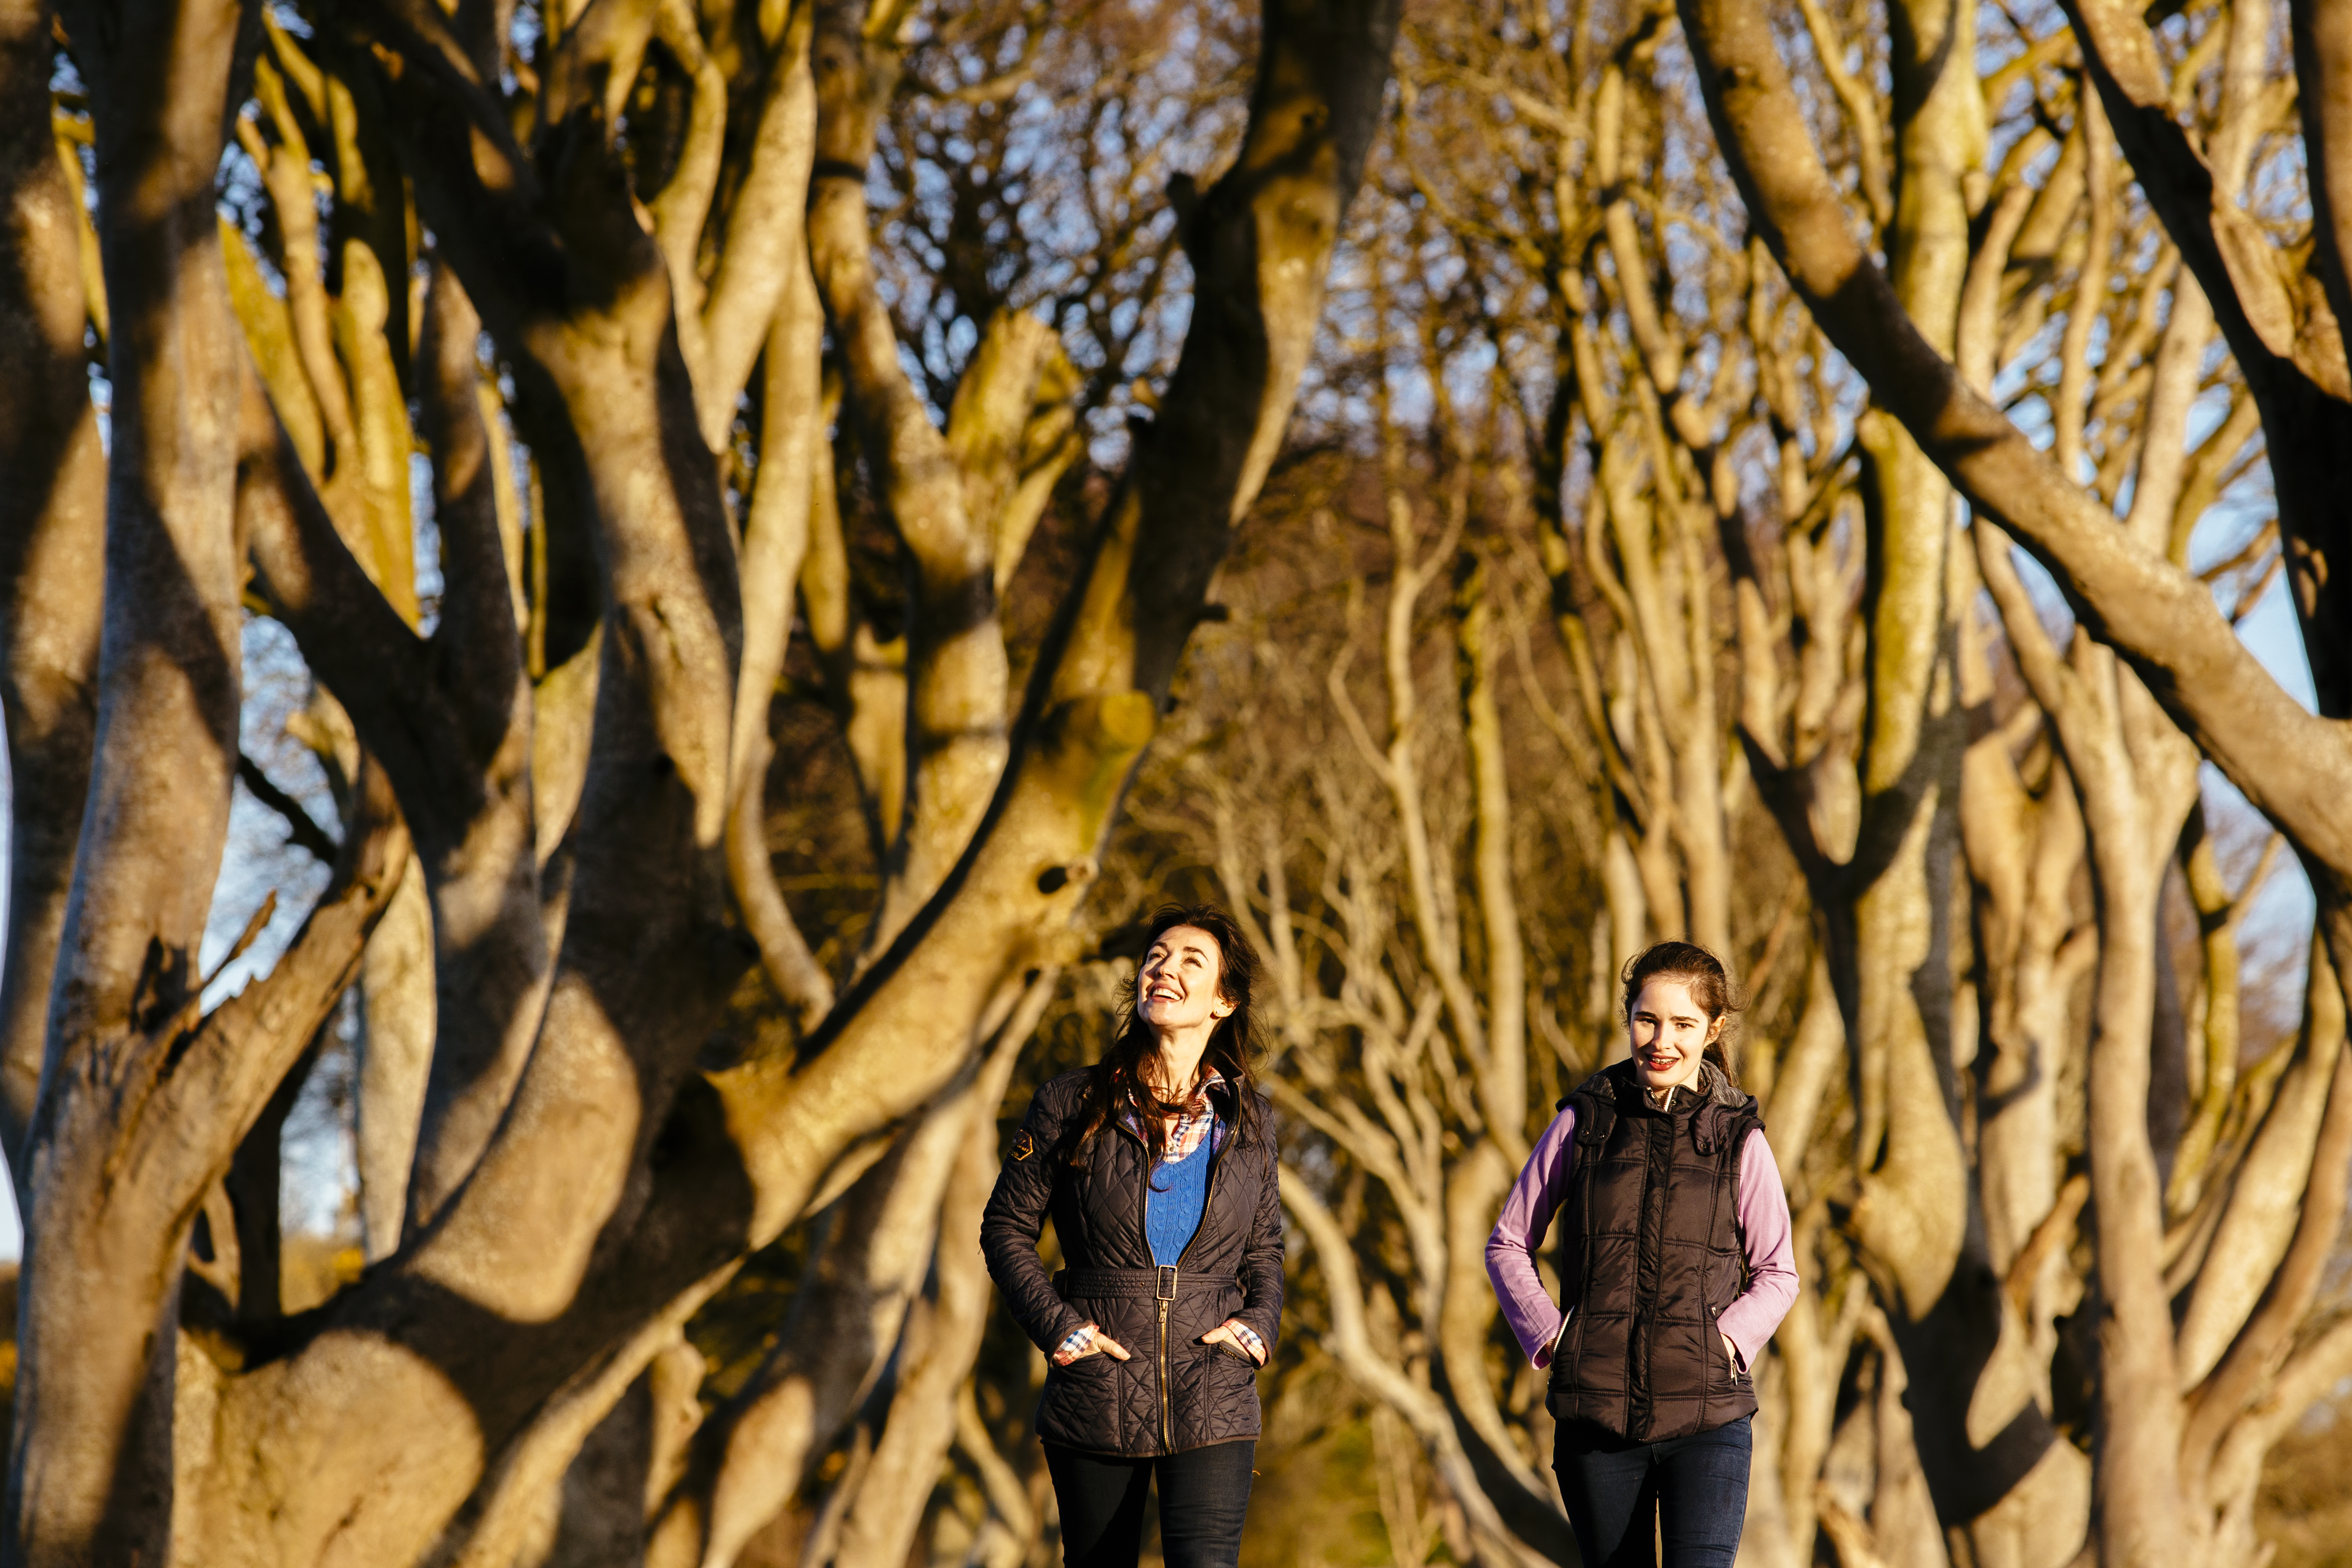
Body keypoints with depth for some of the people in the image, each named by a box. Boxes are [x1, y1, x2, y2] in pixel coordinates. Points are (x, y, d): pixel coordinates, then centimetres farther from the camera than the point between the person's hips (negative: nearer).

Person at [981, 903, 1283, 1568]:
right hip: (1097, 1387, 0)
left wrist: (1259, 1324, 0)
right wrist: (1056, 1326, -7)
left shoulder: (1247, 1119, 7)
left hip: (1213, 1399, 0)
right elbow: (1006, 1227, 6)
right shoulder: (1073, 1106, 0)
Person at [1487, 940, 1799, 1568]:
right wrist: (1546, 1335, -2)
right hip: (1597, 1415, 2)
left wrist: (1731, 1339, -6)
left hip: (1708, 1420, -2)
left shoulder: (1739, 1139, 3)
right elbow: (1507, 1244, 12)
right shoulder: (1585, 1122, 4)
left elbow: (1777, 1274, 12)